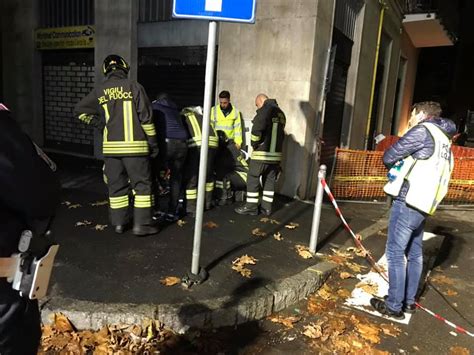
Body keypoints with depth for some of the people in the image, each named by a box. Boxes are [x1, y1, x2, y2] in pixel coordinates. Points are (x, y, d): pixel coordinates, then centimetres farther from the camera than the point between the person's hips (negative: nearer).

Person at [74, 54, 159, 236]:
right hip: (135, 145, -4)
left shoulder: (99, 90, 7)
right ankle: (141, 224, 4)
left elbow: (79, 110, 14)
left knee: (116, 185, 13)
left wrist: (99, 122, 18)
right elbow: (146, 117, -6)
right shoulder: (134, 86, -4)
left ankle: (119, 222, 21)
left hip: (111, 146, 4)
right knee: (142, 184, 4)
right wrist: (153, 143, 0)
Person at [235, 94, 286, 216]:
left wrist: (254, 144, -6)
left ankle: (251, 207, 8)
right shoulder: (281, 113, 13)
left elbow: (257, 128, -21)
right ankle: (267, 207, 19)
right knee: (270, 181, 13)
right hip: (276, 154, 7)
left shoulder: (265, 110, -10)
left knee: (253, 179, 4)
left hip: (261, 153, -7)